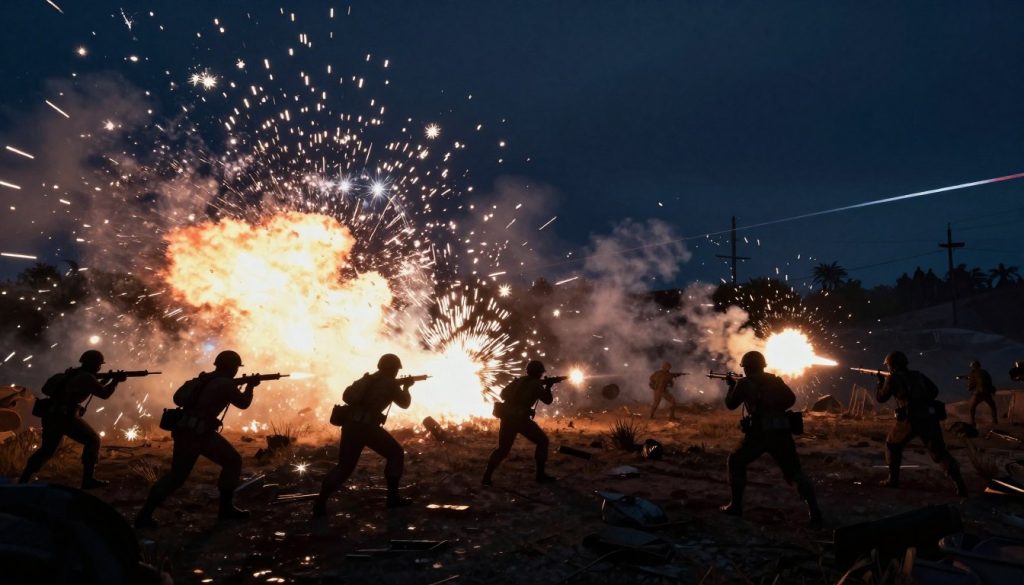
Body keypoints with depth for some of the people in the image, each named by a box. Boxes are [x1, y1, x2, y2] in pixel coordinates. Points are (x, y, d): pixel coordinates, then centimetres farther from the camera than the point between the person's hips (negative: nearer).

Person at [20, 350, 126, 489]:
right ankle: (88, 480, 1)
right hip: (65, 417, -9)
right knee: (92, 440, 3)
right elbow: (104, 394, -10)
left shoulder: (74, 373, 19)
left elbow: (95, 389, 28)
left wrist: (106, 380, 18)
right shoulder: (86, 377, -9)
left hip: (51, 415, 9)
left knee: (47, 449, 21)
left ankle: (23, 480, 18)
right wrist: (115, 380, 2)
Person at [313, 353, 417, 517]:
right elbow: (404, 403, 16)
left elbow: (346, 396, 28)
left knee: (344, 466, 14)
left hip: (349, 424, 6)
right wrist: (406, 386, 35)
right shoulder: (390, 383, 4)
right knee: (396, 454, 11)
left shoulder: (367, 379, 20)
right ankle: (392, 497, 10)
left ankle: (320, 502, 1)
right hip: (366, 426, -6)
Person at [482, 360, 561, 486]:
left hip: (506, 417, 6)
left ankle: (487, 476, 1)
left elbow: (503, 394, 21)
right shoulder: (536, 384, 2)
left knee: (502, 449, 15)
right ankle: (540, 474, 10)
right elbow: (548, 400, 11)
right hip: (521, 418, -5)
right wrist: (548, 386, 25)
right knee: (542, 441, 13)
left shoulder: (518, 380, 17)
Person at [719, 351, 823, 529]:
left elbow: (731, 404, 16)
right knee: (795, 472, 10)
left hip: (759, 432, -3)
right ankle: (814, 512, -5)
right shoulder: (775, 380, 15)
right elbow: (791, 399, 16)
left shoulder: (744, 383, 5)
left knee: (736, 461, 19)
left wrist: (732, 386, 33)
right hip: (782, 432, 3)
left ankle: (735, 505, 17)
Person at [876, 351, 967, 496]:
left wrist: (880, 381, 30)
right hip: (929, 417, 4)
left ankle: (893, 479, 21)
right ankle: (959, 483, -12)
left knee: (892, 445, 20)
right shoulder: (917, 375, 17)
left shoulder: (892, 378, 2)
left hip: (910, 420, -4)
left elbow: (881, 397, 13)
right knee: (939, 452, 5)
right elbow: (934, 390, 23)